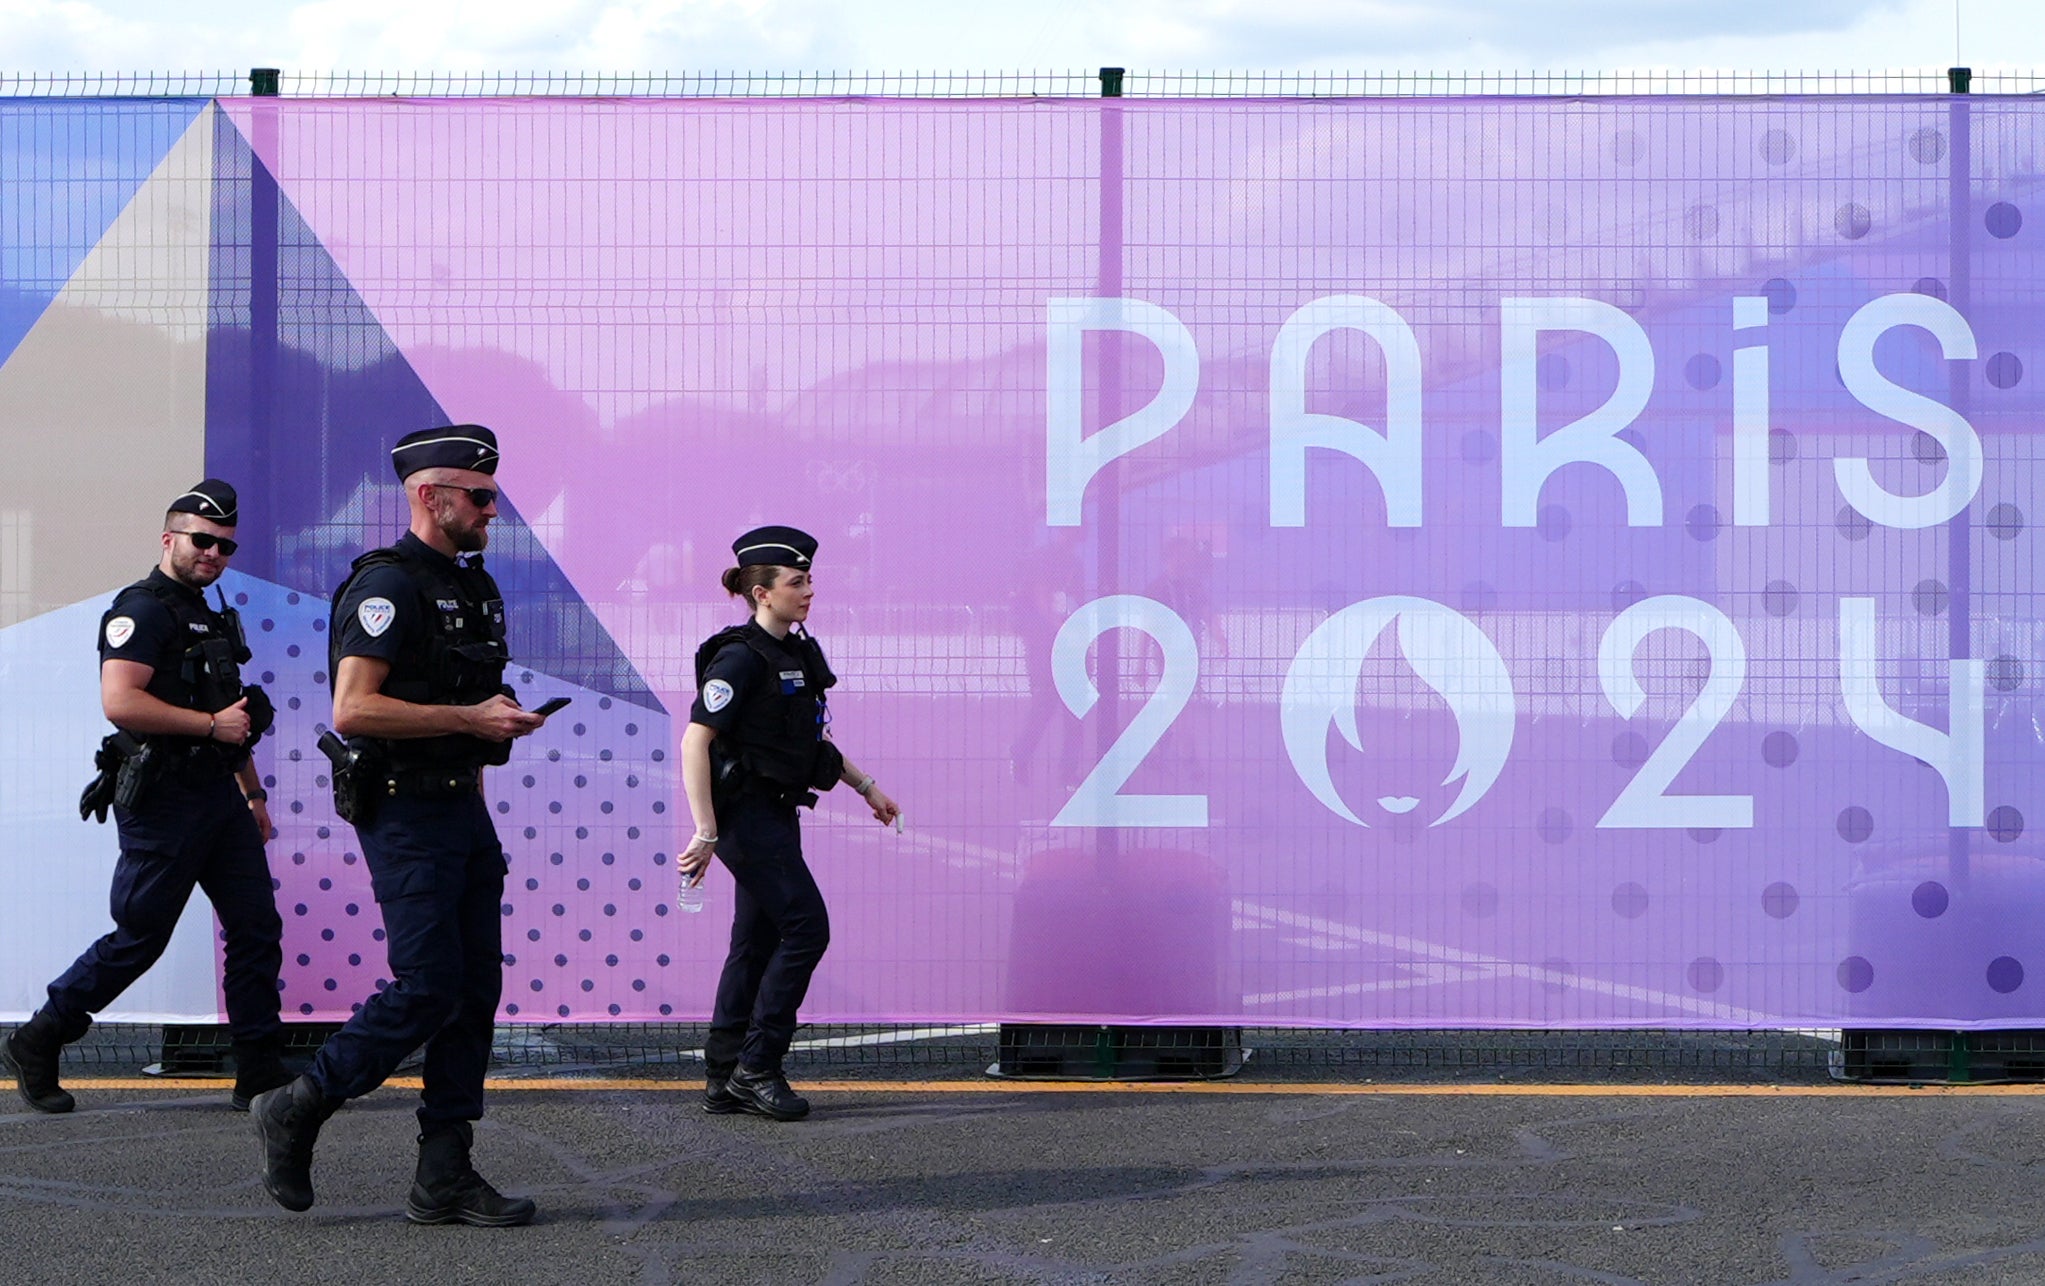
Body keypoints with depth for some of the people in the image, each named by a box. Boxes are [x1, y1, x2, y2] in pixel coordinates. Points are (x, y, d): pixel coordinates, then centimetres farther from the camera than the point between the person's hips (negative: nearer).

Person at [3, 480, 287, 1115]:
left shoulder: (211, 617, 19)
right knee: (139, 938, -2)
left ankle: (260, 1073, 5)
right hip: (161, 802, -9)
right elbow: (120, 701, -25)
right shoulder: (143, 611, -11)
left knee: (257, 928, 2)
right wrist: (211, 724, -19)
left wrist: (253, 793, 27)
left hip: (218, 796, 9)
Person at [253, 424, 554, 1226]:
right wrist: (469, 718, -21)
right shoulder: (387, 586, -13)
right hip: (405, 812, -9)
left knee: (475, 989, 5)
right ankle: (296, 1112, 6)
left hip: (461, 807, 9)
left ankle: (444, 1180, 7)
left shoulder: (469, 587, 16)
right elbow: (352, 708, -22)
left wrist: (501, 718, 10)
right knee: (428, 987, -11)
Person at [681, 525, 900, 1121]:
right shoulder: (740, 658, -15)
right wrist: (706, 833, -23)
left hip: (776, 815, 9)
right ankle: (756, 1067, -6)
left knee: (757, 940, 9)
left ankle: (724, 1081, 13)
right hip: (747, 814, -9)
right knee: (805, 927, -12)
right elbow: (694, 743, -19)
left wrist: (865, 787, 24)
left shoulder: (799, 652, 12)